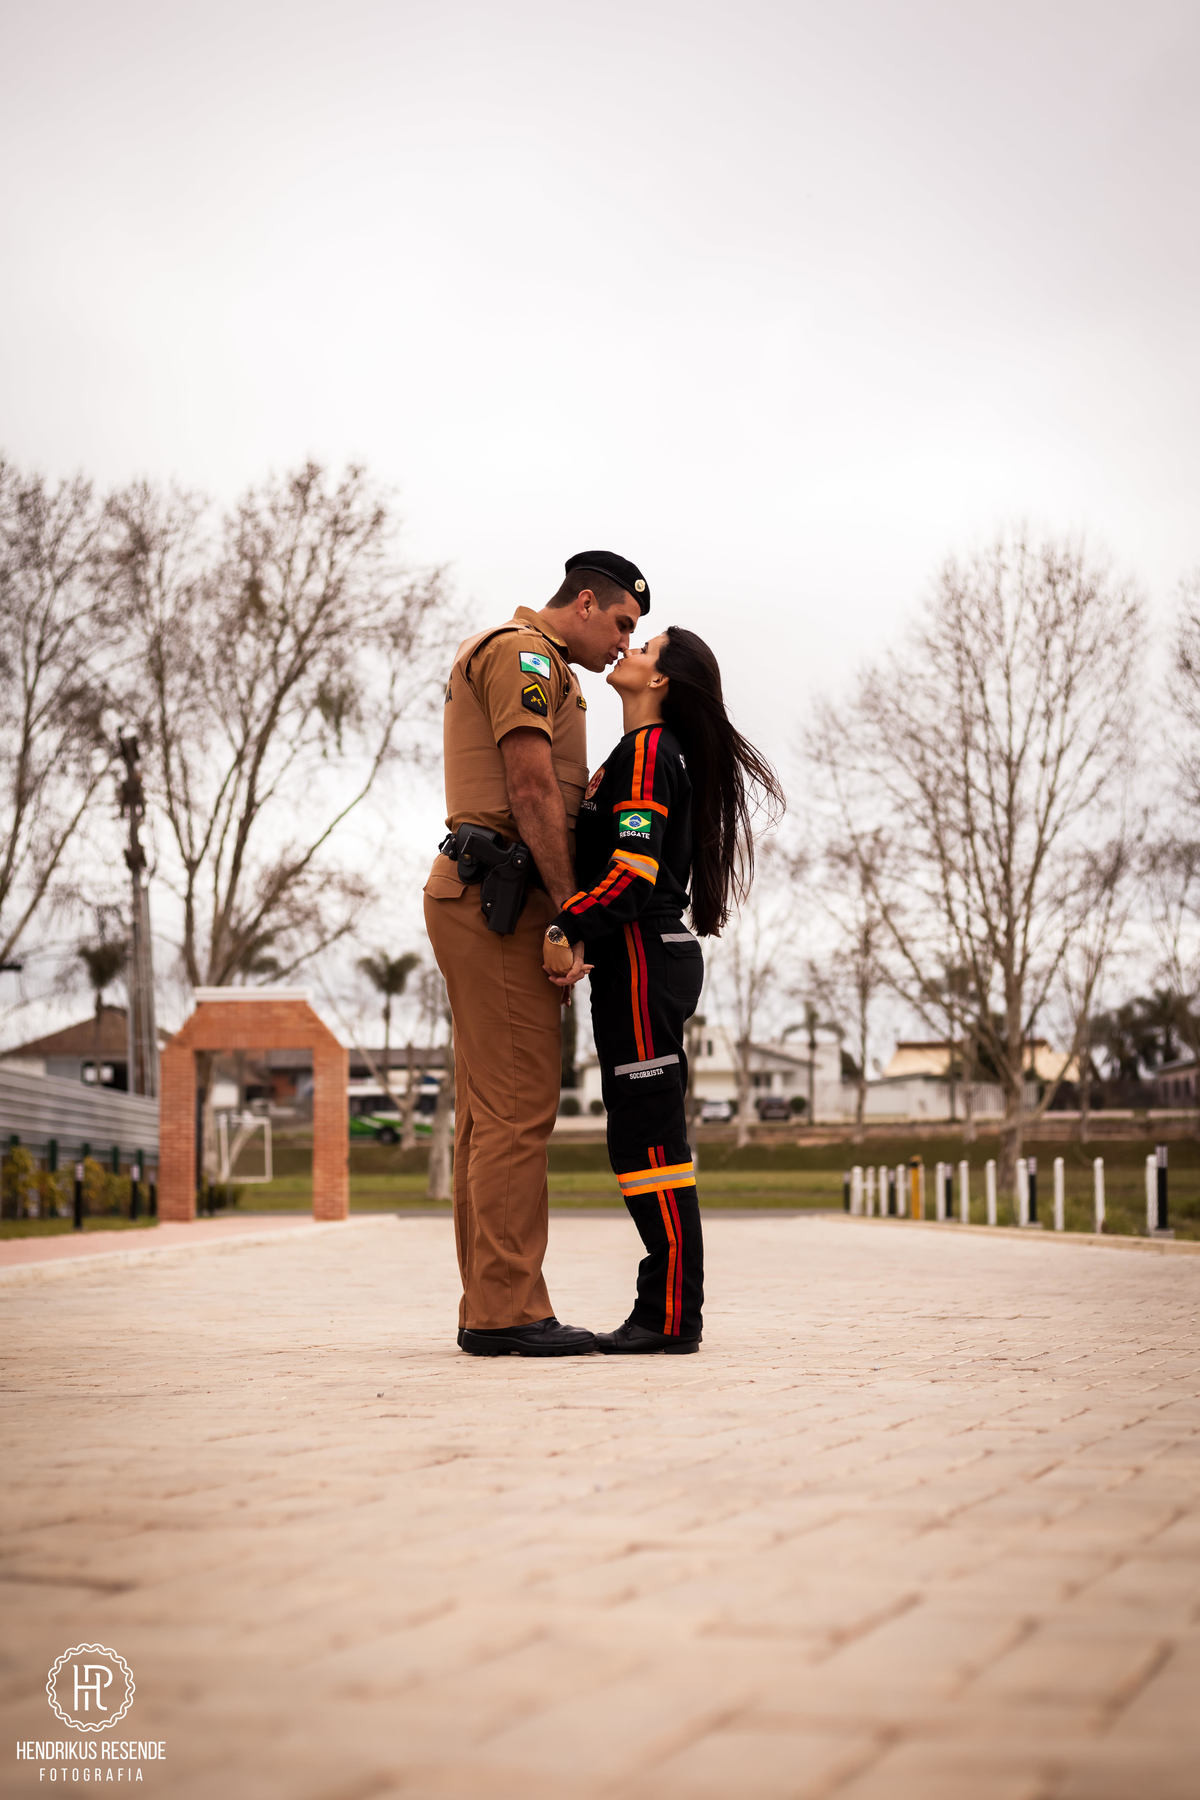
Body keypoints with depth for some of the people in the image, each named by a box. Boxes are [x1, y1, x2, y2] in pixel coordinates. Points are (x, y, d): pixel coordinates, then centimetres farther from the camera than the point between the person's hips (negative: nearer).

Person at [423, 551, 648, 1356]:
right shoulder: (523, 652, -6)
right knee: (517, 1104, -13)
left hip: (480, 901, 11)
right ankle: (507, 1311, -13)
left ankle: (491, 1307, 10)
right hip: (501, 898, -11)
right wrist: (572, 908, -15)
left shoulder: (534, 666, 28)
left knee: (493, 1110, 8)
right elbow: (531, 789, -15)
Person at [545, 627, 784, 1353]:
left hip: (642, 958, -10)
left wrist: (567, 929, -23)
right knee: (647, 1134, 10)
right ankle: (668, 1311, 12)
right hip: (654, 956, 10)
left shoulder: (647, 750, -9)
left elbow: (635, 867, -20)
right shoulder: (660, 752, 21)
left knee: (648, 1133, -10)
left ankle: (671, 1316, -9)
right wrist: (585, 940, 11)